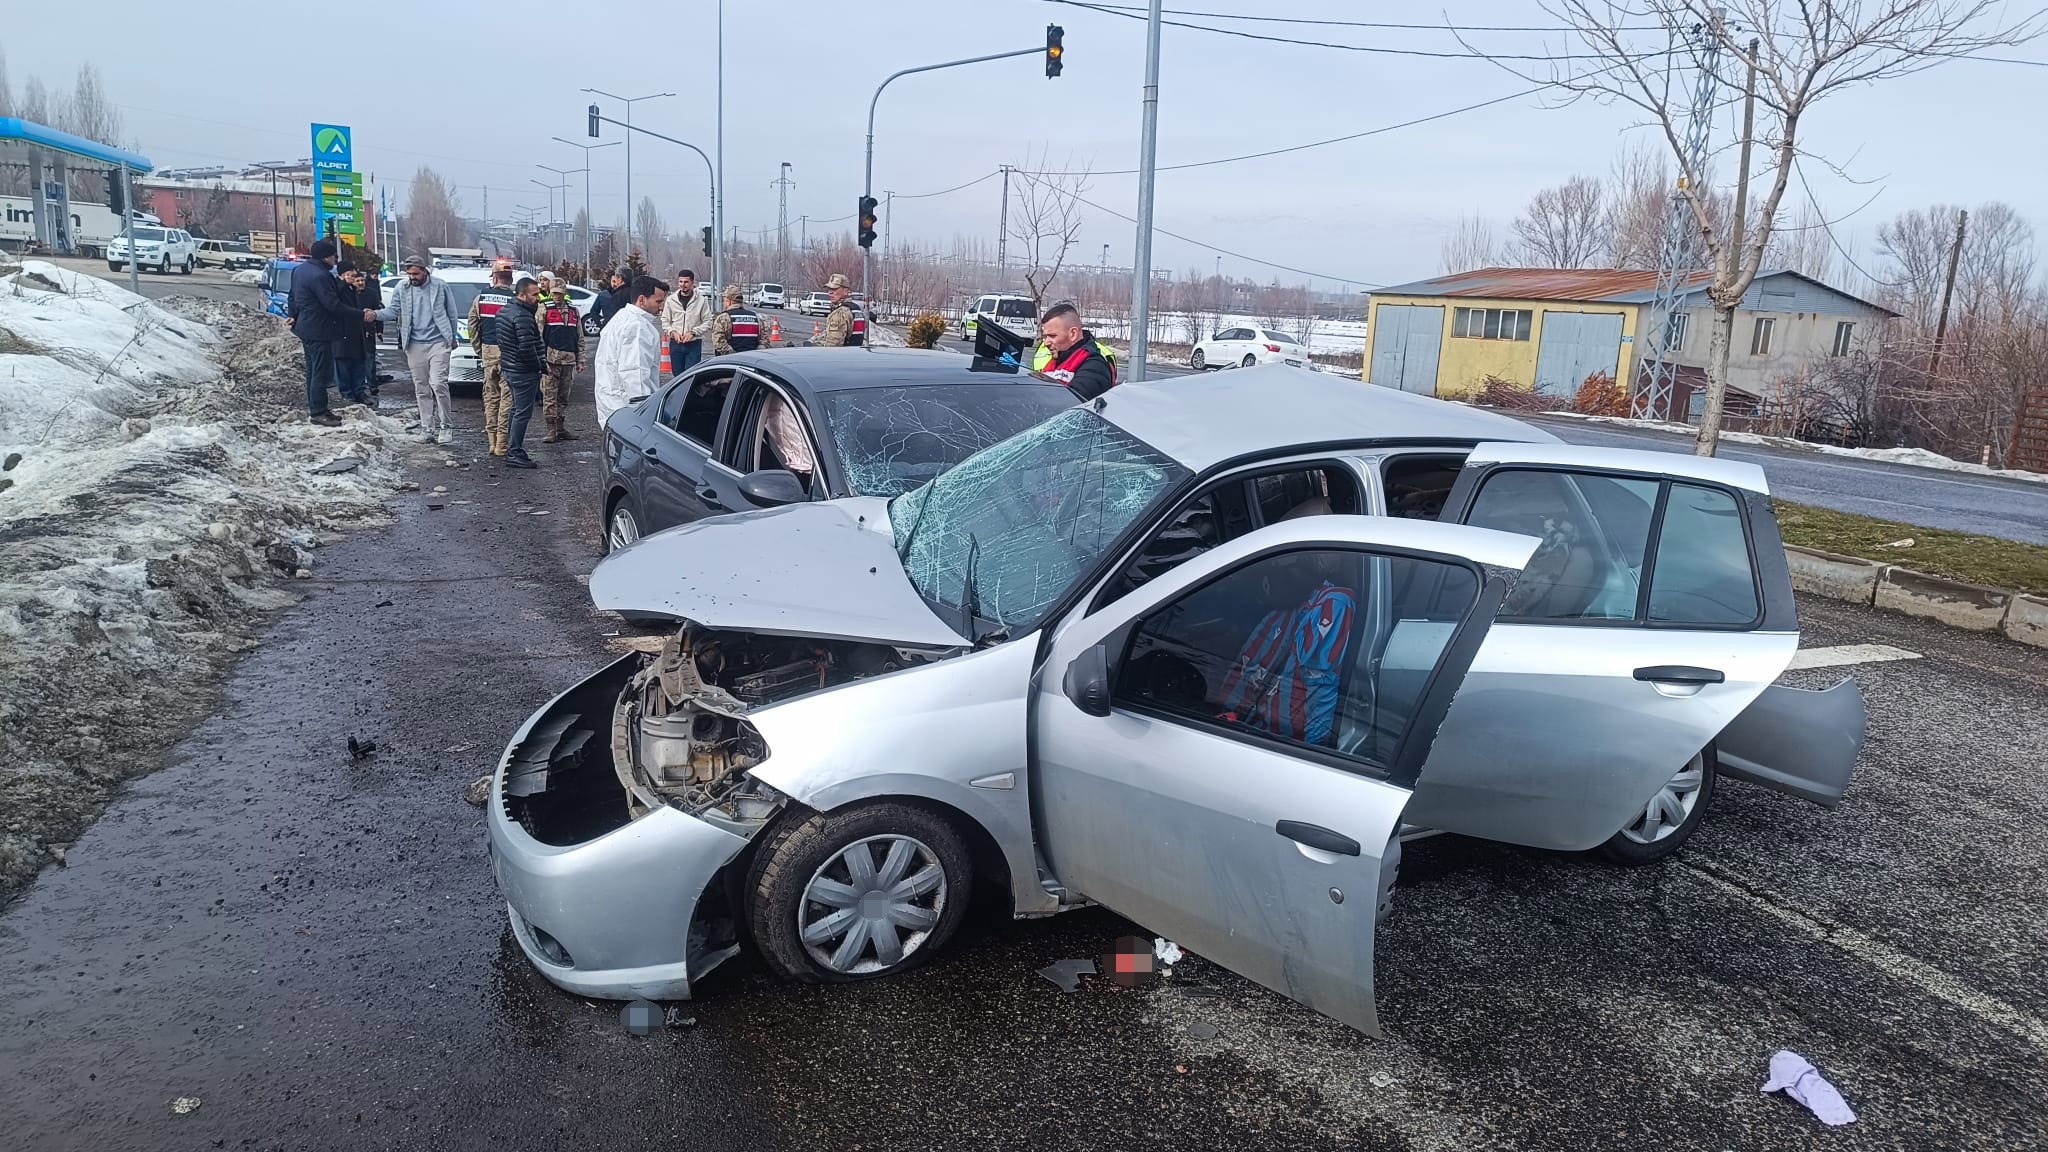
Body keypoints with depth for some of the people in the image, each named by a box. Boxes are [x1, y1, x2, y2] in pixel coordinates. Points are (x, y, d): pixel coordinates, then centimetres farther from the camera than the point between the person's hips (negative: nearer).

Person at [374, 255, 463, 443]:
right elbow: (393, 310, 5)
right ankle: (428, 427, 15)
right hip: (415, 345, 4)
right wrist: (376, 314, -14)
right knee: (421, 389, 7)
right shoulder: (402, 288, 6)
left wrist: (452, 337, 8)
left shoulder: (439, 286, -1)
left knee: (438, 384, -15)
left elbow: (451, 314, 6)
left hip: (438, 343, -3)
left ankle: (446, 425, -3)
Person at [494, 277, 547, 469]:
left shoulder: (504, 311, 13)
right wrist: (539, 365, -11)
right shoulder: (523, 316, -21)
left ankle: (512, 449, 27)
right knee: (523, 412, -5)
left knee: (517, 410, 20)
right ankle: (514, 453, -3)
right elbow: (527, 348, -25)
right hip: (524, 372, -11)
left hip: (509, 368, 11)